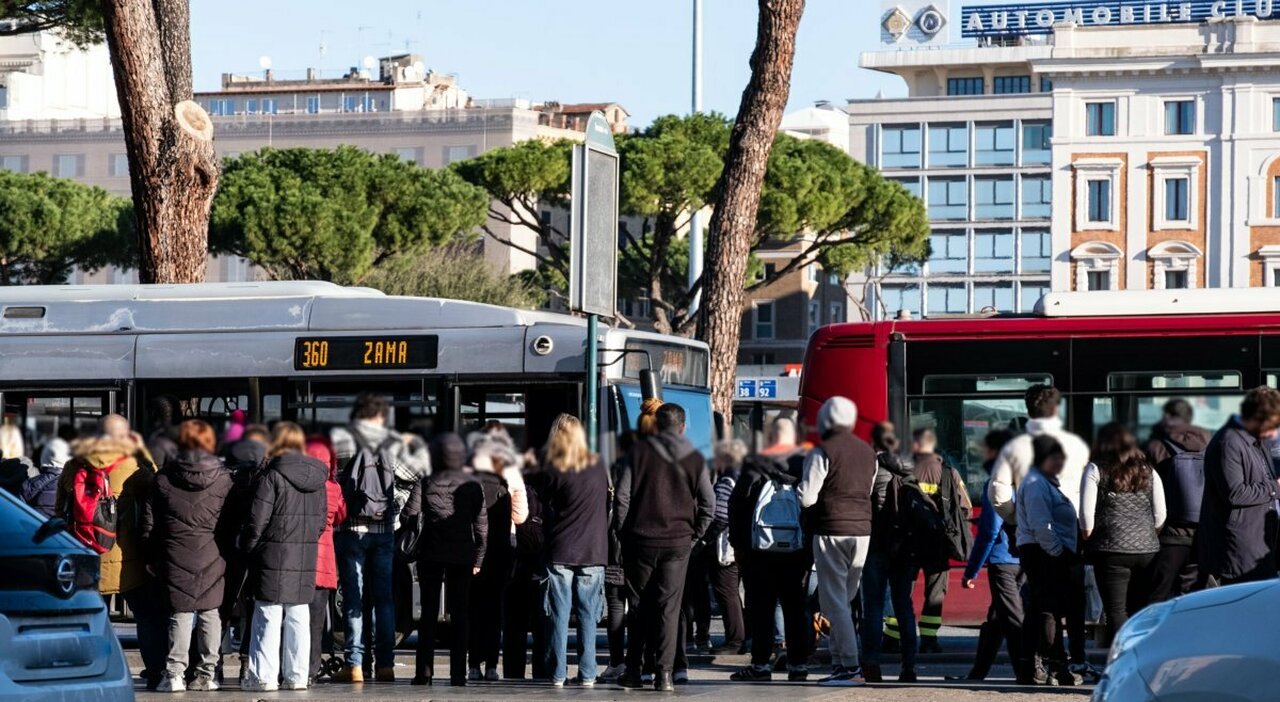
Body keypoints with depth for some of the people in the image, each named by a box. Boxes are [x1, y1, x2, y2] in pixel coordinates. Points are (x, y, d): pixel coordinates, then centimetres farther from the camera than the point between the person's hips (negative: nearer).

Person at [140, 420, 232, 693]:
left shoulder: (163, 478, 1)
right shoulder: (223, 479, 2)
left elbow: (149, 522, 3)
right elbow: (232, 523, 3)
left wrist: (152, 557, 11)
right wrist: (228, 554, 10)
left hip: (176, 557, -1)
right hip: (212, 558, 1)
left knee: (180, 614, 1)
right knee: (209, 613, 7)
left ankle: (175, 673, -4)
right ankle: (206, 673, 9)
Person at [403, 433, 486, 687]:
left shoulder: (426, 484, -2)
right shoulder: (473, 485, 0)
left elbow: (409, 514, -8)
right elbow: (481, 524, -1)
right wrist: (478, 558, 5)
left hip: (431, 554, 0)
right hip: (462, 556, 0)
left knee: (428, 613, 5)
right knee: (459, 614, 4)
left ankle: (424, 672, 0)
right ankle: (458, 673, 0)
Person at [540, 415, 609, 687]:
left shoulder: (554, 471, -6)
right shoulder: (598, 467, 2)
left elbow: (547, 507, 1)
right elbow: (607, 503, 12)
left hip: (560, 552, -2)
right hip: (593, 552, 2)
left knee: (559, 615, 3)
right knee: (587, 615, 5)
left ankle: (557, 673, 2)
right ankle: (587, 673, 3)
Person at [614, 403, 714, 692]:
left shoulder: (641, 451, -1)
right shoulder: (694, 459, 3)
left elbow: (622, 495, -4)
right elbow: (709, 503, 1)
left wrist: (623, 532, 4)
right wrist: (695, 535, 9)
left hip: (641, 540, 0)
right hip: (678, 543, 0)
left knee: (638, 606, 9)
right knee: (669, 608, 1)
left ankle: (633, 671, 9)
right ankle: (664, 673, -5)